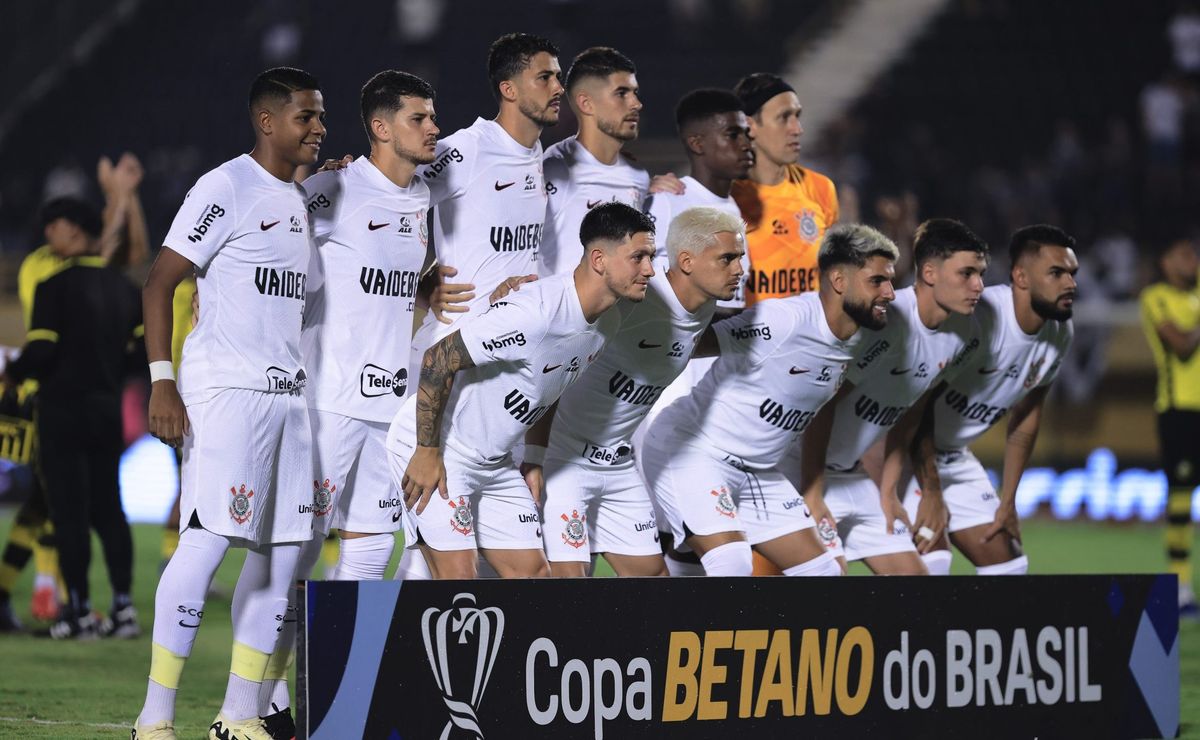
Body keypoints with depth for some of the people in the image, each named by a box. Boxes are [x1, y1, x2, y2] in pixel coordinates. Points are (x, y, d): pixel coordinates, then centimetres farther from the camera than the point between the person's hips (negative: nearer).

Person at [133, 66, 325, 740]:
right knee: (208, 541, -13)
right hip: (226, 389, -8)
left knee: (283, 551, 6)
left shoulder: (303, 199, 17)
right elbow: (160, 283, -10)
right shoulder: (226, 188, -7)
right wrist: (162, 381, -17)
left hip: (290, 392, 8)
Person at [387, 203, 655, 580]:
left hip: (495, 461, 9)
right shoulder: (535, 311, -29)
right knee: (457, 577, -15)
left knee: (533, 573, 3)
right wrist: (427, 452, -22)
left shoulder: (607, 323, 0)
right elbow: (437, 360, -26)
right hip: (433, 446, -9)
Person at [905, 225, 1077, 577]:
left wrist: (1007, 501, 11)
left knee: (1006, 562, 9)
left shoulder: (1058, 334, -3)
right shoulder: (980, 319, -29)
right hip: (907, 450, -9)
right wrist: (930, 492, -22)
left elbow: (1025, 420, 10)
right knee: (929, 558, -21)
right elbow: (918, 403, -25)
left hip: (954, 455, 9)